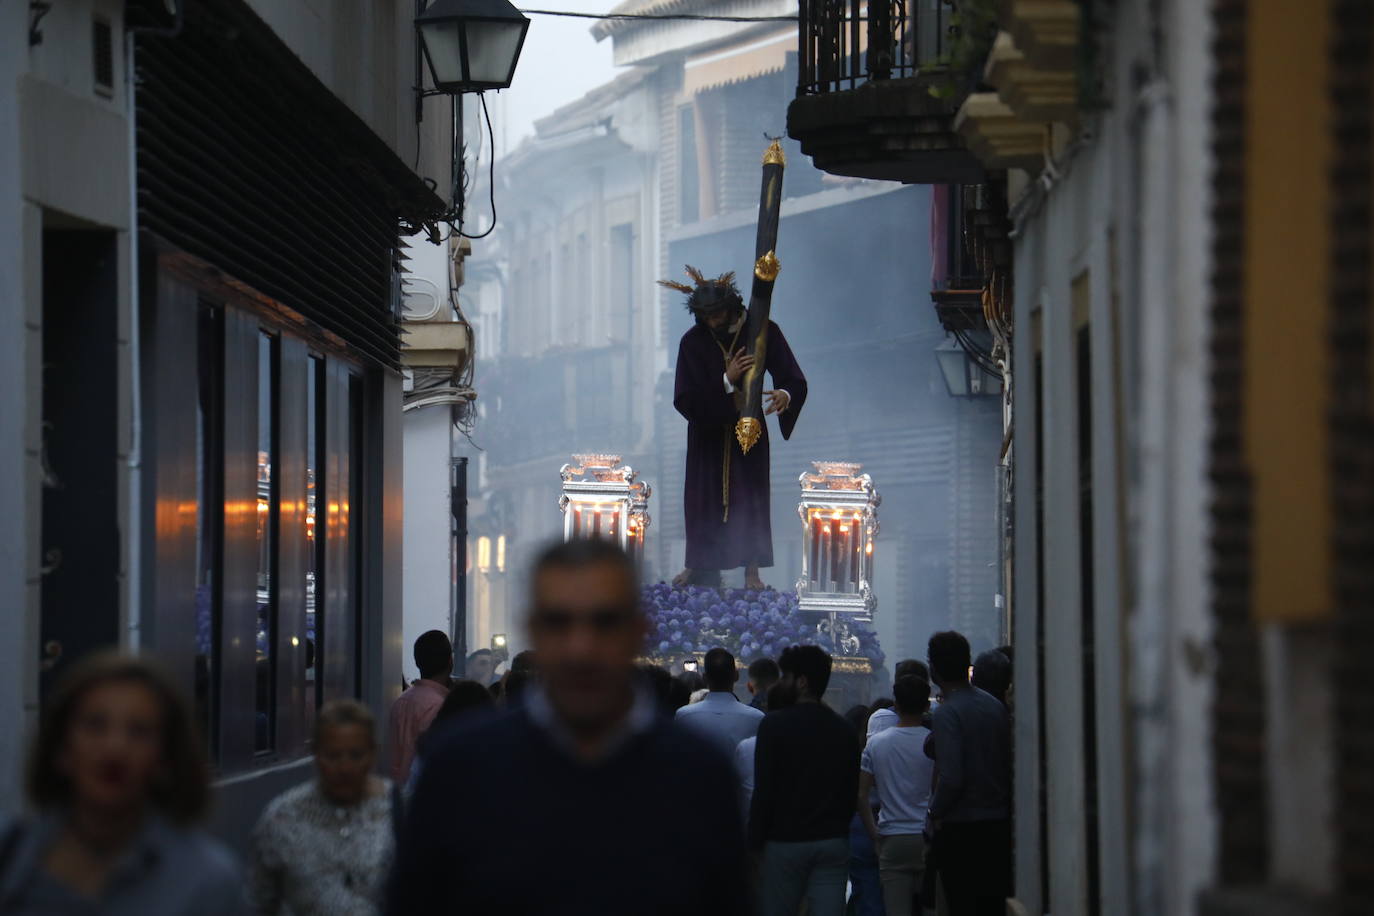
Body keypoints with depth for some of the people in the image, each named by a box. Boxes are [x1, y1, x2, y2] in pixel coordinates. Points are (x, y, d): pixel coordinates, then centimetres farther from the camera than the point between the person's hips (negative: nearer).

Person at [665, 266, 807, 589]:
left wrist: (785, 394, -39)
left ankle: (752, 570, 2)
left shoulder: (763, 332, -13)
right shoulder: (693, 342, -12)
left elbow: (794, 380, -14)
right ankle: (699, 565, 17)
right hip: (707, 429, 1)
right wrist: (726, 381, -28)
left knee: (749, 496, -2)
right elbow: (684, 399, -16)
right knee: (703, 495, 5)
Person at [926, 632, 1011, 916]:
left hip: (961, 829, -6)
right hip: (1000, 825, 6)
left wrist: (936, 812, -4)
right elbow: (1010, 764, 9)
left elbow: (951, 778, -20)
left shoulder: (948, 714, -14)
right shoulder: (995, 706, 7)